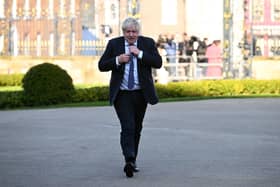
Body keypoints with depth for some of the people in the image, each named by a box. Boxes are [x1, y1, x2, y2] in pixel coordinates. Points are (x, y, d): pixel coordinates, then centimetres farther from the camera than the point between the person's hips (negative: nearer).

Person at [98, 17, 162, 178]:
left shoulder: (148, 43, 3)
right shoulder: (114, 44, 2)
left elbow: (158, 63, -8)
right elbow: (102, 65, 1)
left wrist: (140, 53, -17)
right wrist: (118, 60, -16)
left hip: (141, 93, 2)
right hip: (122, 94, -2)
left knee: (137, 128, 12)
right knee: (128, 127, -16)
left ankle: (133, 161, 24)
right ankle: (129, 161, -25)